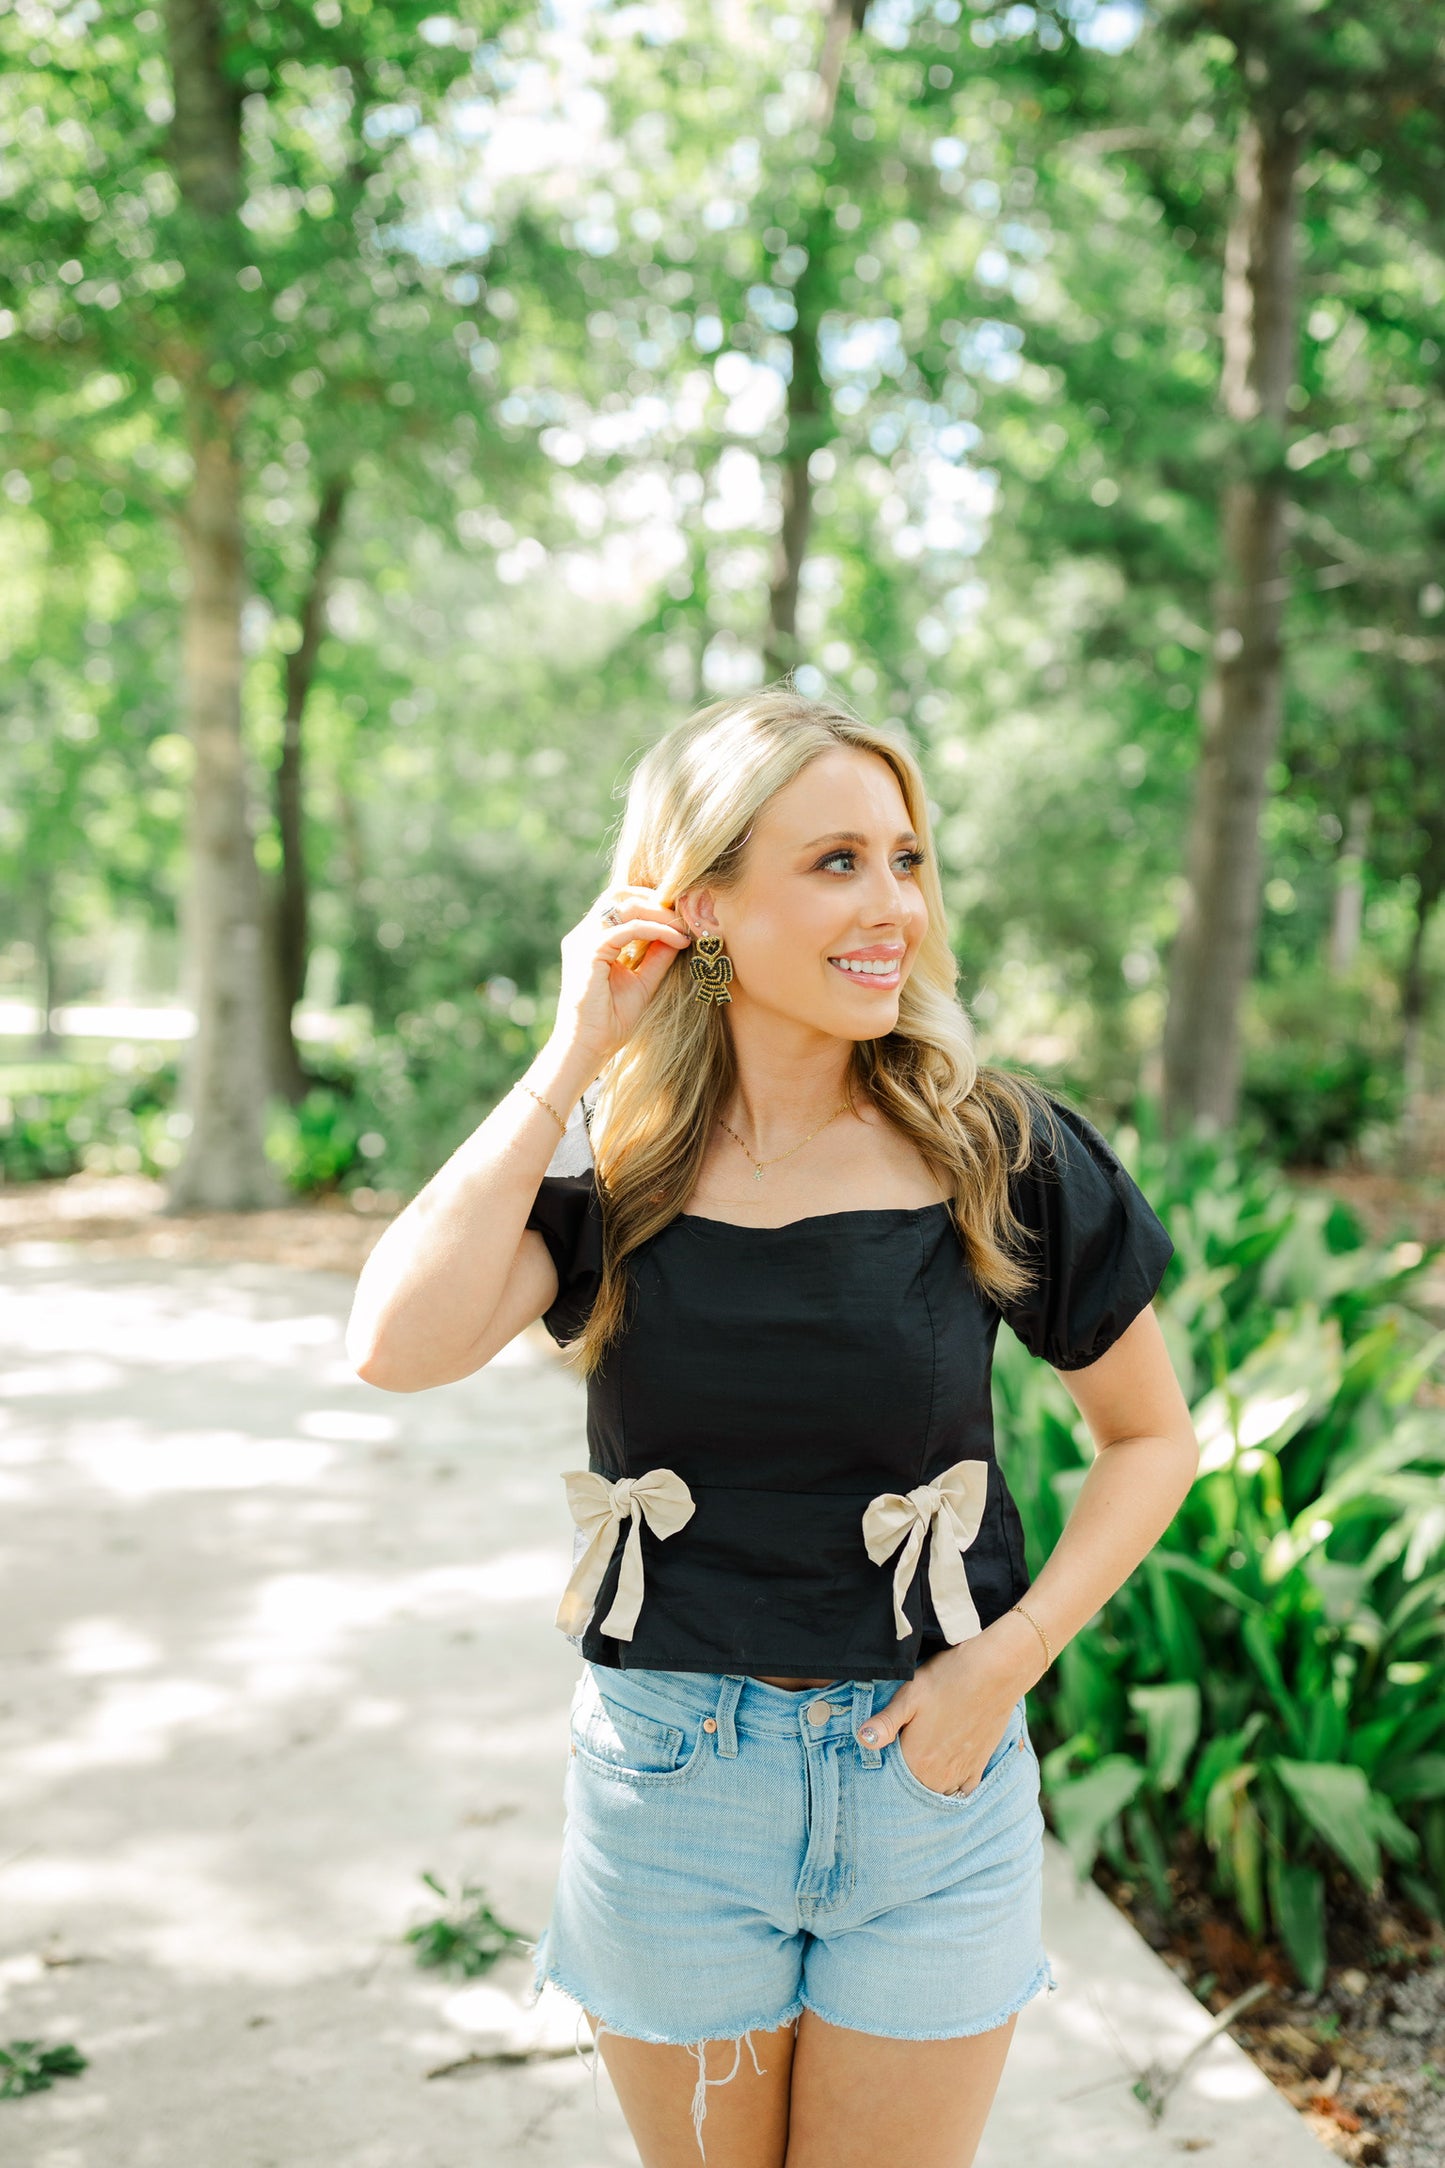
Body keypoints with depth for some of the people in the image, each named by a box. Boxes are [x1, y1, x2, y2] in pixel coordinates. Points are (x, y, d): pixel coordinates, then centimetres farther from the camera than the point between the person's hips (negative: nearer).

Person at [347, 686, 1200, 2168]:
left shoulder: (998, 1153, -9)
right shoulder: (603, 1156, -8)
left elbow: (1151, 1438, 3)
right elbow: (401, 1345, -26)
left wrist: (1010, 1656, -10)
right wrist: (571, 1059, -20)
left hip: (927, 1773, 0)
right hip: (667, 1774, 1)